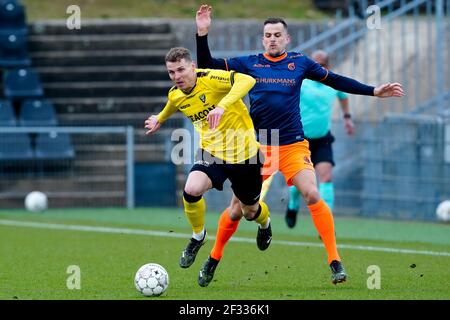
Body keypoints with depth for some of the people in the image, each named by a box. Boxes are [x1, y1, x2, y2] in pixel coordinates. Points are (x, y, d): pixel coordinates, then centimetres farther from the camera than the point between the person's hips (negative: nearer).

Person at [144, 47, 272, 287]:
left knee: (250, 211, 12)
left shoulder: (211, 79, -23)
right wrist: (159, 120, 38)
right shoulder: (175, 95, -3)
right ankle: (198, 237, 3)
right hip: (211, 151, 4)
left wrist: (223, 106, -50)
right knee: (191, 190, -27)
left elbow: (247, 80, -40)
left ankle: (264, 222, 53)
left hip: (243, 152, -4)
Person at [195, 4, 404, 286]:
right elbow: (207, 66, 0)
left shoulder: (300, 63, 4)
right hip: (258, 146, 1)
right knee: (239, 205, 1)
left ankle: (335, 261, -14)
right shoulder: (249, 63, 2)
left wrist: (374, 91, 7)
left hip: (293, 144, 0)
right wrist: (203, 34, -14)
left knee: (312, 194, -19)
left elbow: (335, 81, 11)